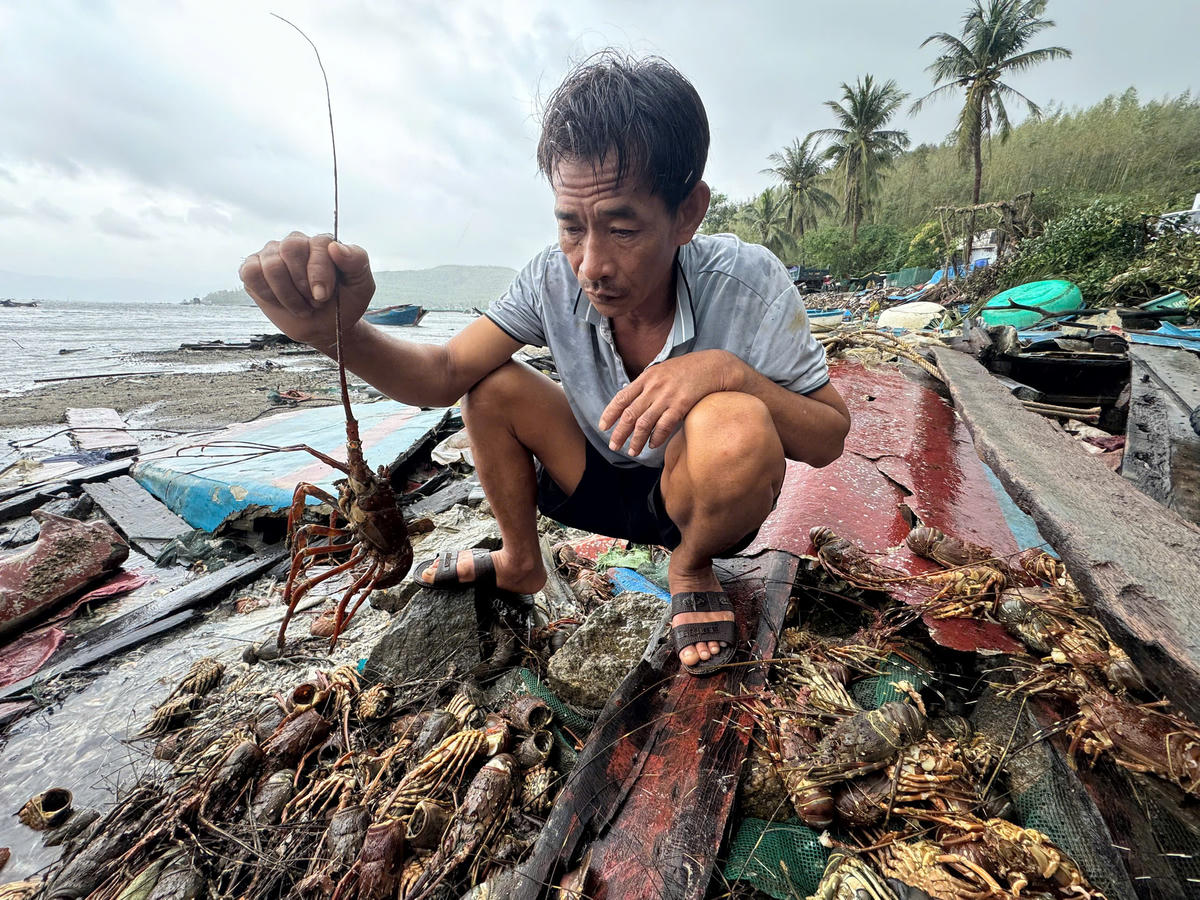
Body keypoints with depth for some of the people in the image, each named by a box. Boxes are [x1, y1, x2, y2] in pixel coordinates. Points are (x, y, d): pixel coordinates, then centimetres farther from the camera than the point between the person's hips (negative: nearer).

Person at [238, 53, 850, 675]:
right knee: (491, 385, -13)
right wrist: (336, 331, -37)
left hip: (697, 501, -3)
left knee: (734, 427, -36)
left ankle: (692, 566, -1)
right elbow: (444, 375, -17)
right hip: (599, 483, 4)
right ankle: (521, 563, 9)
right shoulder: (555, 279, -15)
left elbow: (829, 439, -18)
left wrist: (730, 370, -36)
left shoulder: (746, 284, -24)